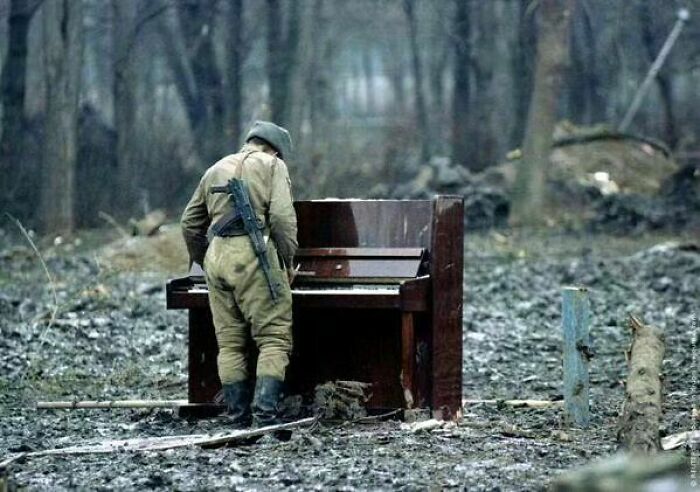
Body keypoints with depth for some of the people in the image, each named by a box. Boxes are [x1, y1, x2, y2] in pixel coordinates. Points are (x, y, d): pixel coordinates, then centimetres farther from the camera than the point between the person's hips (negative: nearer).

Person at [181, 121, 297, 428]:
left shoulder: (215, 170, 24)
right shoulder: (272, 165, 8)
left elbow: (190, 223, 25)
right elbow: (282, 216, -6)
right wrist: (288, 261, 2)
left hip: (216, 254, 6)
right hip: (253, 253, -6)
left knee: (229, 343, 9)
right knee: (274, 338, -5)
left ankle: (239, 421, 6)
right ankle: (265, 414, -18)